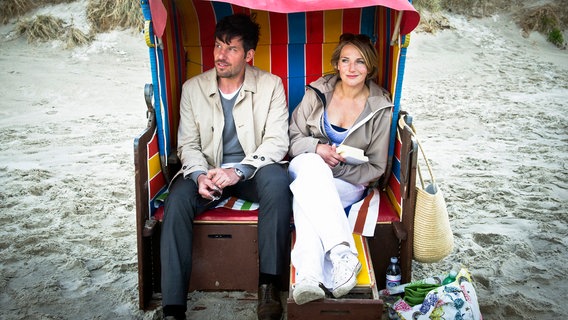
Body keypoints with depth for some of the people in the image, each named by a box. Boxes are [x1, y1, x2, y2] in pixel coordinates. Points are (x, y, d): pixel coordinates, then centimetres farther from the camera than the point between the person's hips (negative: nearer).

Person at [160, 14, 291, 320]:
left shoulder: (270, 85, -2)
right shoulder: (192, 88, 3)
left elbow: (277, 142, -10)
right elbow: (187, 144, 3)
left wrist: (238, 171, -25)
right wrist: (199, 175, -19)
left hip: (254, 171, -1)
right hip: (207, 171, 2)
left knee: (276, 179, -35)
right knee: (178, 198, -28)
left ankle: (269, 284, -23)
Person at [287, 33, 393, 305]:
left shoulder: (380, 108, -3)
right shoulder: (317, 93, 1)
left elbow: (376, 168, 0)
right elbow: (293, 138, 5)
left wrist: (339, 167, -17)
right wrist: (317, 148, -17)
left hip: (350, 182, -1)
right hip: (307, 167, 2)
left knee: (305, 194, -34)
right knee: (311, 164, -37)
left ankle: (308, 275, -41)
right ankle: (344, 253, -45)